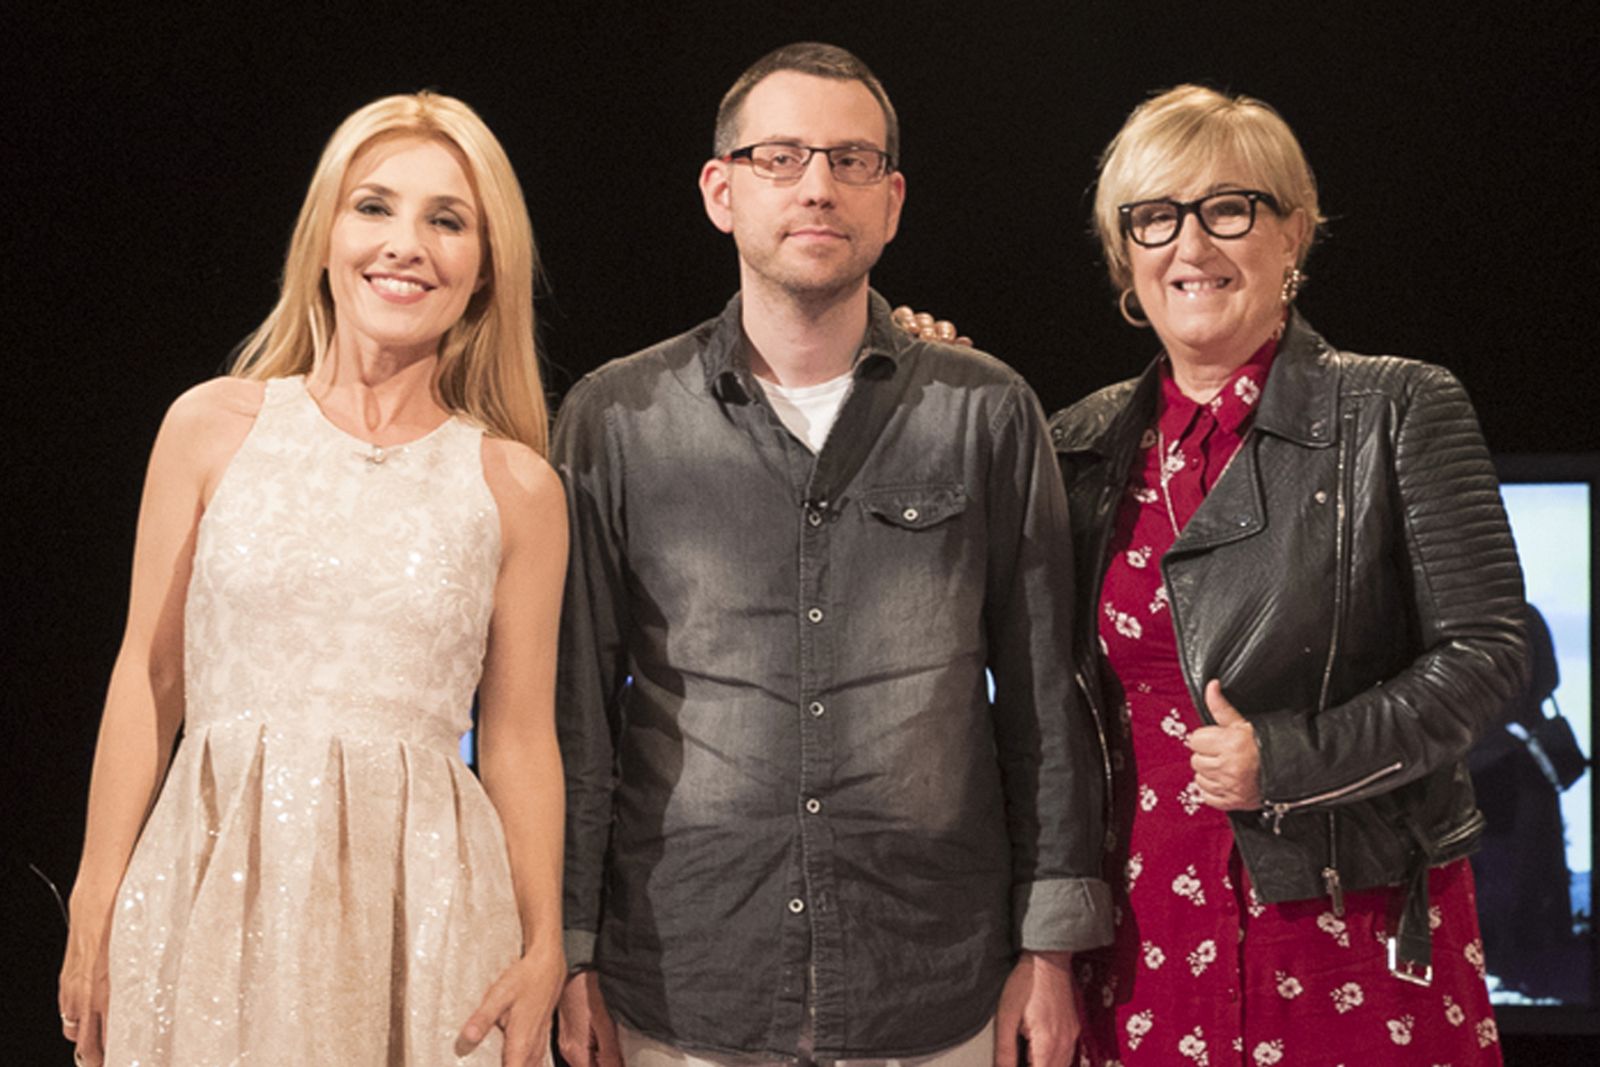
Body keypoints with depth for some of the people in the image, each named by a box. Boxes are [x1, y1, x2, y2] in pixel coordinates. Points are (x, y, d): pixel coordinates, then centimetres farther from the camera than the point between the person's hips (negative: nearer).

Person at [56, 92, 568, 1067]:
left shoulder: (516, 487, 3)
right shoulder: (215, 427, 3)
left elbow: (521, 737, 5)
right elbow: (149, 677, 4)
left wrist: (545, 950, -2)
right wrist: (96, 909, 3)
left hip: (420, 898, 0)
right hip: (217, 877, 0)